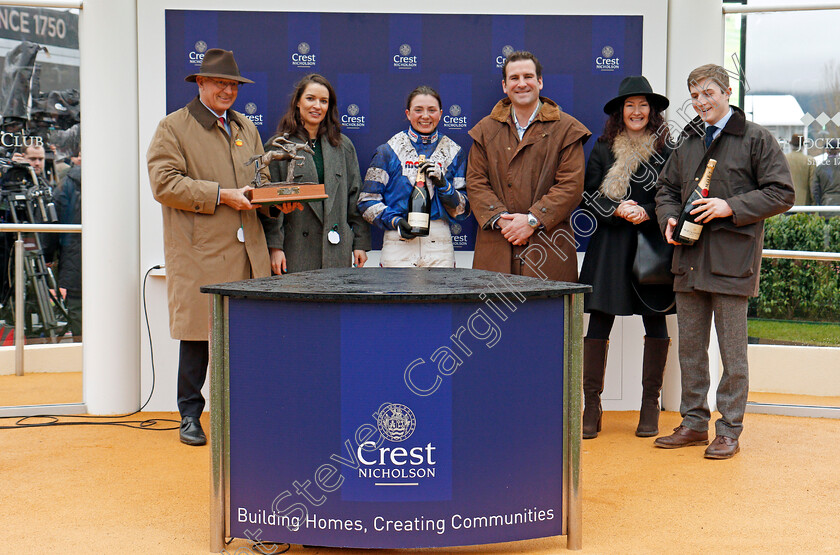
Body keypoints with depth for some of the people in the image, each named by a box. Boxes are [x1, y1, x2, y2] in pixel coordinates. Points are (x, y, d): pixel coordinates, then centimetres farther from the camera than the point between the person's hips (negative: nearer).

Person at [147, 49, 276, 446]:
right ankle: (190, 415, 13)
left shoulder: (246, 127, 21)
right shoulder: (172, 128, 2)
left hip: (246, 250, 5)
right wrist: (221, 195, -15)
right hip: (198, 252, -5)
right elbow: (165, 183, -9)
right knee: (198, 334, 0)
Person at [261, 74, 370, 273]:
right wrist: (274, 246, -9)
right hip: (295, 250, -3)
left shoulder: (343, 146, 13)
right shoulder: (278, 146, 2)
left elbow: (355, 196, 13)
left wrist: (360, 243, 8)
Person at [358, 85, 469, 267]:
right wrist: (394, 221, -11)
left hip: (440, 247, 2)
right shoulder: (389, 151, 5)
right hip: (398, 244, -1)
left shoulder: (453, 152, 11)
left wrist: (443, 184, -8)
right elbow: (368, 200, 4)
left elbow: (462, 210, 9)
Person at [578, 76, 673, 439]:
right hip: (610, 245, 0)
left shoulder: (665, 151, 6)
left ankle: (650, 407, 14)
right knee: (599, 321, -4)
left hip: (653, 244, 0)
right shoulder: (603, 150, 9)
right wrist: (618, 210, -11)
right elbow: (590, 196, 5)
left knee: (655, 322, 2)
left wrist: (646, 212, -12)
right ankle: (591, 408, 3)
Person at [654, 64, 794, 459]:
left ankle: (729, 431, 10)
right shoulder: (688, 141, 15)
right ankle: (694, 423, 22)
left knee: (732, 351, 1)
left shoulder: (756, 139, -1)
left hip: (732, 260, -5)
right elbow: (666, 187, 23)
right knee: (690, 347, 11)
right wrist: (669, 218, 2)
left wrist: (731, 207, -15)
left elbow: (781, 193, -5)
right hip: (689, 258, 6)